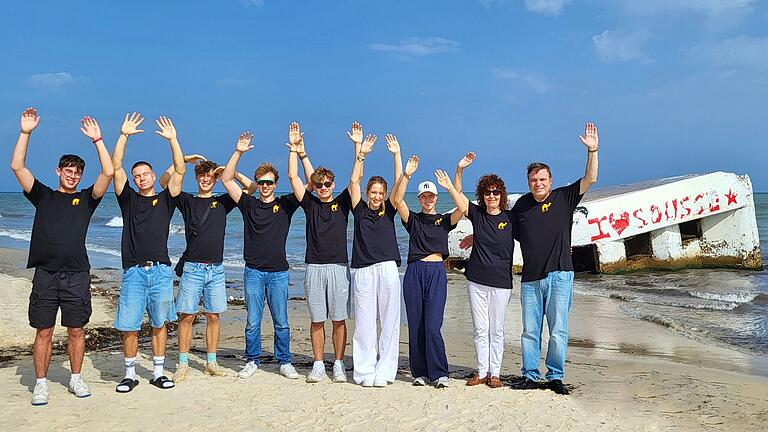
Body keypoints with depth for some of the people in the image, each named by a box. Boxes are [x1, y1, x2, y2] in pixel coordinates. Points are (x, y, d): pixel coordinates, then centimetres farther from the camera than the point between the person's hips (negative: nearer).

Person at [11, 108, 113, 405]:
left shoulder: (86, 199, 9)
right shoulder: (43, 195, 11)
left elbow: (108, 172, -4)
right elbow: (17, 166, 2)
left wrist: (97, 139, -6)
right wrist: (25, 132, -4)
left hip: (77, 274, 0)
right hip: (45, 273, 0)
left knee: (76, 330, 6)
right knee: (43, 332, 4)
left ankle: (76, 378, 19)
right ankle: (41, 384, 13)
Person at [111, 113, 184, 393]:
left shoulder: (165, 199, 11)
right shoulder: (128, 199, 12)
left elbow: (179, 171, 0)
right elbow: (115, 168, 3)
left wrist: (173, 140, -7)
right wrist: (124, 135, -4)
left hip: (161, 270, 0)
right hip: (133, 271, 0)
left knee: (159, 324, 7)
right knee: (129, 326, 0)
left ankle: (158, 372, 17)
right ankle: (130, 374, 14)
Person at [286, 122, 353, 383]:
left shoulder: (342, 203, 8)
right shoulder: (310, 204, 9)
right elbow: (293, 177, 6)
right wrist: (296, 149, 3)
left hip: (339, 268, -1)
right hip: (314, 268, 1)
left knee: (339, 320, 3)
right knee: (317, 320, 5)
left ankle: (339, 365, 12)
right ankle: (318, 365, 14)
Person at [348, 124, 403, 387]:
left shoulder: (388, 211, 11)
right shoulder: (360, 209, 9)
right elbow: (354, 182, 1)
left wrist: (397, 154, -3)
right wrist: (360, 151, -7)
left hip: (388, 269, 1)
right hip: (363, 271, -1)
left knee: (389, 322, 1)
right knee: (364, 324, 2)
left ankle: (384, 371, 8)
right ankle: (364, 372, 8)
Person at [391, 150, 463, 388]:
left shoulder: (445, 220, 11)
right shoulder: (412, 219, 11)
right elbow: (397, 200, -5)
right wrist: (407, 174, -15)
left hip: (437, 273, -1)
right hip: (414, 273, 2)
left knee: (433, 326, -9)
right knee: (415, 326, 4)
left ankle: (440, 374, -1)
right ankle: (419, 373, 14)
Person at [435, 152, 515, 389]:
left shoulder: (510, 218, -1)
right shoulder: (477, 214, 4)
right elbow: (458, 194, -3)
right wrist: (459, 169, -17)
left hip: (501, 282, -2)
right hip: (476, 280, 2)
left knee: (496, 330, 5)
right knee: (480, 329, 7)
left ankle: (494, 373, 13)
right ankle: (481, 372, 15)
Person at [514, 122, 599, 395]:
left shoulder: (564, 198, 3)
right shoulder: (522, 204, 9)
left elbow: (590, 179, -5)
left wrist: (592, 151, -14)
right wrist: (480, 235, 23)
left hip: (559, 276, -2)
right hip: (530, 279, 2)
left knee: (558, 330, 1)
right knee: (530, 331, 6)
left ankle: (555, 377, 12)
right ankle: (530, 376, 17)